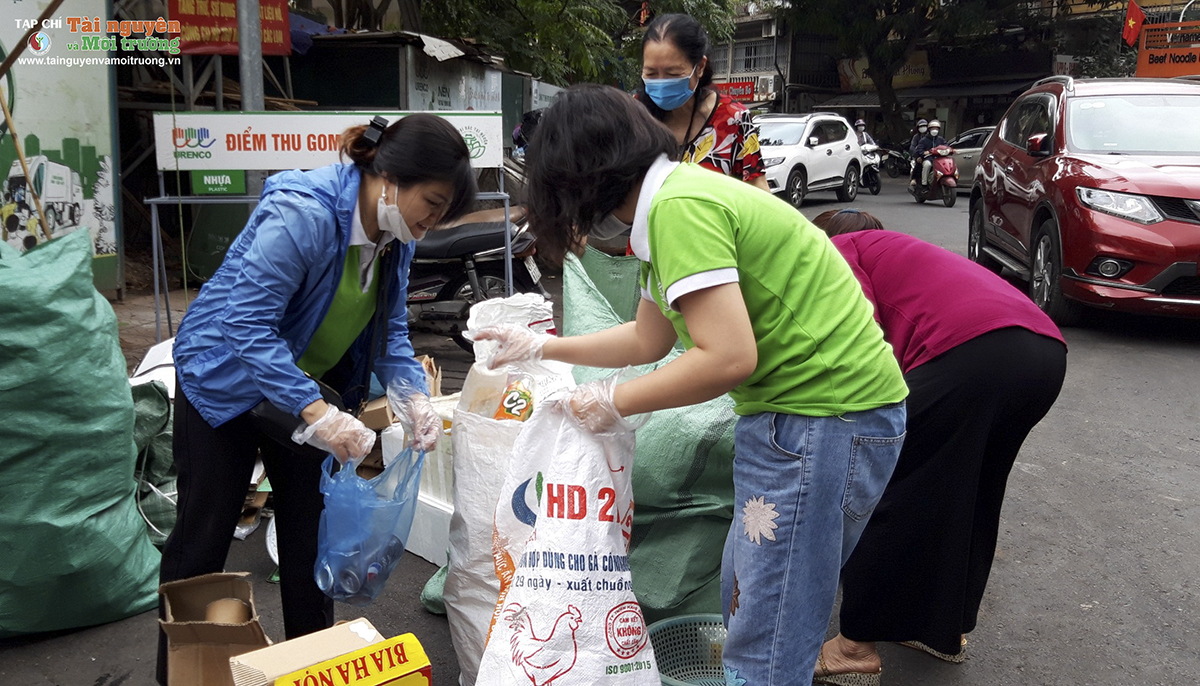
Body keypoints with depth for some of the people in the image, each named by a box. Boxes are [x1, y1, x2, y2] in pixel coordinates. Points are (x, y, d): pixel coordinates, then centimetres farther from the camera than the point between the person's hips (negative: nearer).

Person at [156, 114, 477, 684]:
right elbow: (247, 324, -37)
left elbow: (390, 327, -1)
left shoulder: (396, 235, -8)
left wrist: (413, 396, -19)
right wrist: (317, 414, -43)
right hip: (225, 380, -7)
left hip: (310, 384, 7)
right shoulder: (300, 215, -34)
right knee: (204, 532, 3)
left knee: (311, 528, 10)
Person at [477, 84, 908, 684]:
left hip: (827, 419, -11)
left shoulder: (679, 208, -18)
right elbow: (648, 340, 23)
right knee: (745, 601, 21)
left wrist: (613, 401, -10)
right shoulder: (679, 196, 14)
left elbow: (728, 357, -24)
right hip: (796, 413, 11)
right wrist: (540, 348, 31)